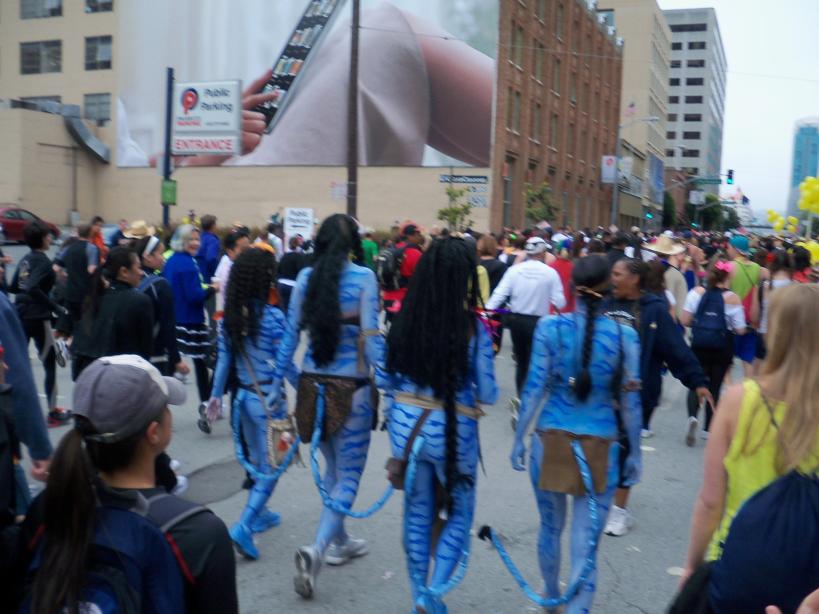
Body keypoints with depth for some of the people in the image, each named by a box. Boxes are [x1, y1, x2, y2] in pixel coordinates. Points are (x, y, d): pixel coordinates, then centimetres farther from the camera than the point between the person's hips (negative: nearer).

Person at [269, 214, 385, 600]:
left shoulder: (305, 277, 3)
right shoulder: (363, 278, -9)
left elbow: (290, 335, 6)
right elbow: (371, 337, -13)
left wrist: (276, 383, 13)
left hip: (313, 384, 5)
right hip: (351, 387, -5)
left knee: (333, 468, 21)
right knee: (348, 476, 3)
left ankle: (340, 541, 34)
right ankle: (317, 549, -15)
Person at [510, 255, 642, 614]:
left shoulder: (550, 327, -7)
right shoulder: (625, 336, -5)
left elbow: (534, 389, -6)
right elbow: (630, 402, -1)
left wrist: (519, 439, 3)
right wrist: (635, 453, 9)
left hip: (551, 439, 1)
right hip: (600, 448, -1)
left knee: (550, 529, 21)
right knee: (586, 543, 3)